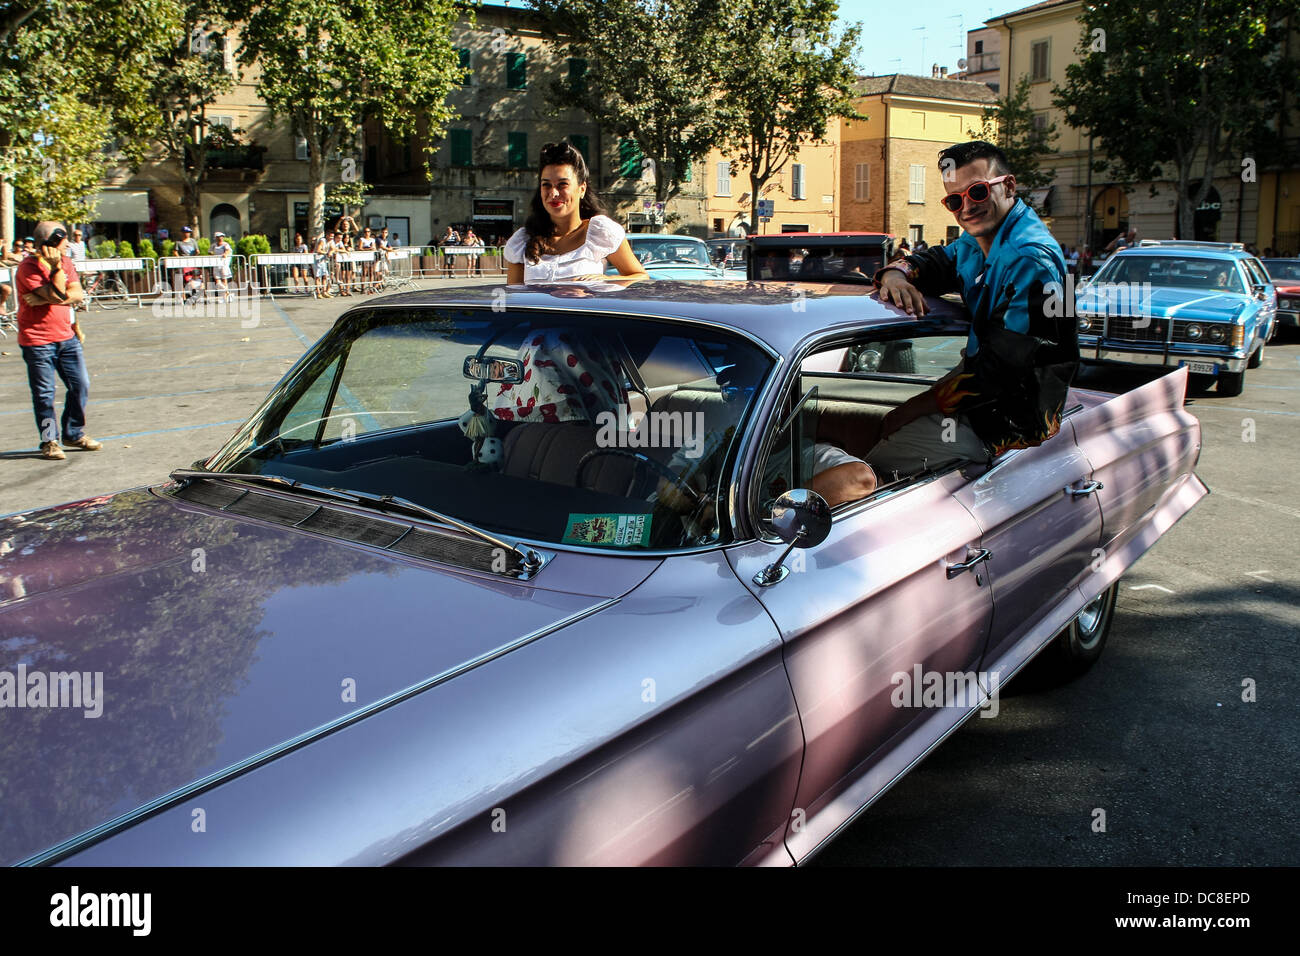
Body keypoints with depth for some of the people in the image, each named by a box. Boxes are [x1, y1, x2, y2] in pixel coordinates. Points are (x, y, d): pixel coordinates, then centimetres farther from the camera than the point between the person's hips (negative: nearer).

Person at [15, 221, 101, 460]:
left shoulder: (66, 261, 8)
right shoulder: (28, 267, -13)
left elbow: (78, 295, -6)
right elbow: (57, 296, -22)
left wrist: (44, 299, -16)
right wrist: (56, 267, -20)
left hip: (66, 337, 6)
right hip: (38, 341, -6)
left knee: (80, 386, 7)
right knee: (44, 393, 0)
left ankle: (74, 434, 23)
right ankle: (49, 442, 12)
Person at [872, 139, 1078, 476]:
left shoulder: (1030, 259, -24)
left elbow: (1002, 365, -27)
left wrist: (914, 407, -22)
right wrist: (894, 275, -14)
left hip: (1006, 423, -10)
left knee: (874, 467, -14)